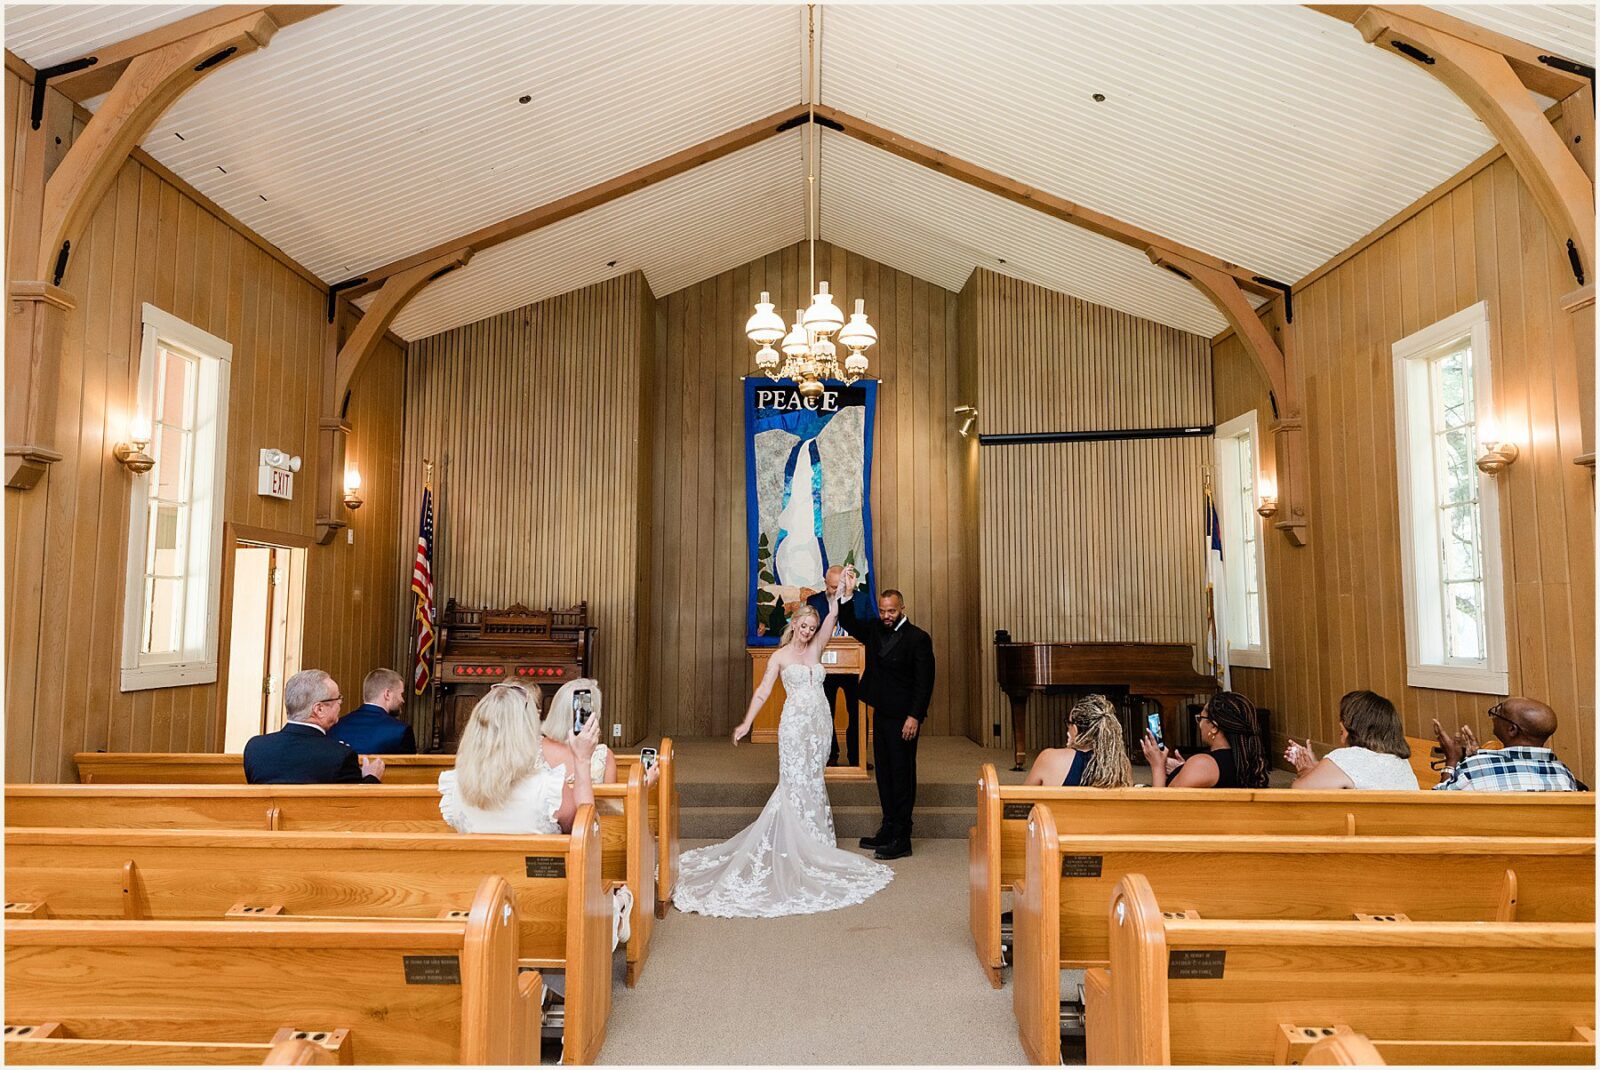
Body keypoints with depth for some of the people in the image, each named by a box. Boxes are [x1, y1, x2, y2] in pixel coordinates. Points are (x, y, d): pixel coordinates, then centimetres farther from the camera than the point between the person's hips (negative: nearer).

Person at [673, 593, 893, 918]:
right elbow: (762, 692, -5)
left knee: (812, 782, 8)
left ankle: (813, 840, 15)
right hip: (795, 723, -4)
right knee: (797, 783, -4)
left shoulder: (815, 648, 12)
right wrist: (746, 723, -14)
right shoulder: (780, 656, 1)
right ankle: (795, 846, 1)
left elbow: (832, 615, 4)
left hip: (821, 723, 4)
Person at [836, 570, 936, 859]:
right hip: (880, 713, 7)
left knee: (902, 774, -2)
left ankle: (901, 839, 3)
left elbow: (924, 682, -14)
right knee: (884, 772, 13)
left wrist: (914, 716, -20)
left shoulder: (918, 638, -11)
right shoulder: (874, 630, 8)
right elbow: (849, 623, 1)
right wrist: (848, 593, -13)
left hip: (903, 717, -7)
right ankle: (888, 829, 23)